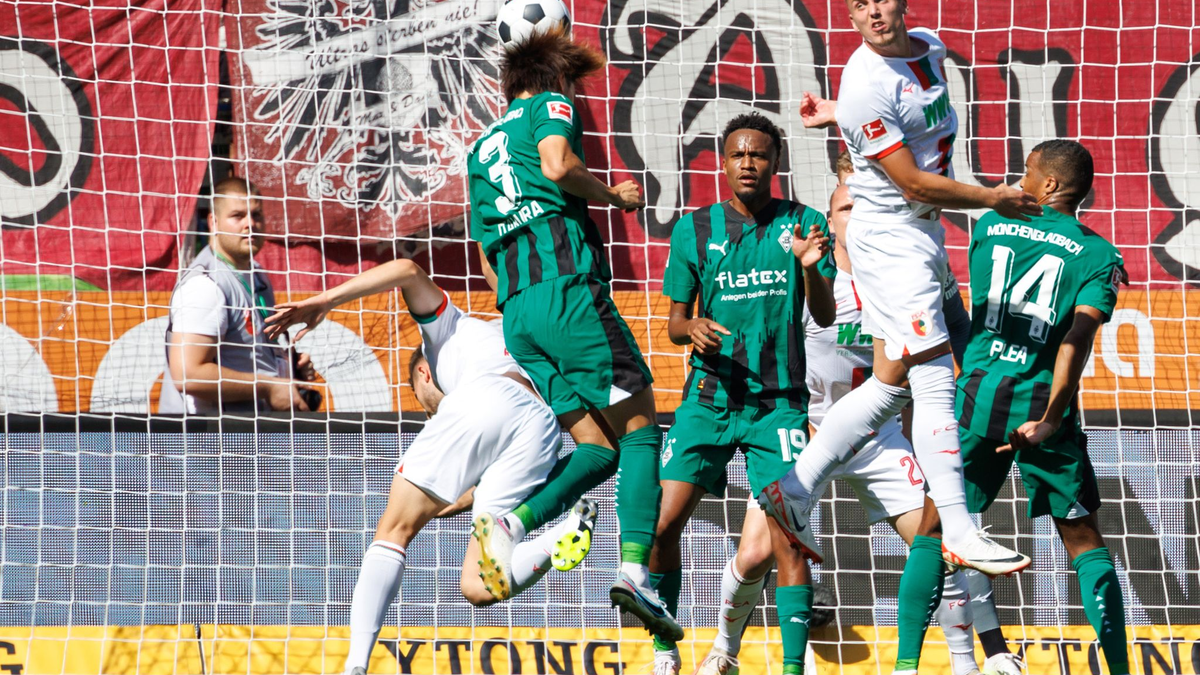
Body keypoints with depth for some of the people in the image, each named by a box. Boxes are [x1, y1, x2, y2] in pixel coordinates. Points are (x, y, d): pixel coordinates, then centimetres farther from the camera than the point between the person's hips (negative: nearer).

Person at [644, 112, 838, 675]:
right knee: (661, 525, -8)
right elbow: (675, 322, 10)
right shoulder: (694, 229, 6)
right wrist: (692, 328, -14)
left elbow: (825, 317, -1)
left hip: (778, 402, -1)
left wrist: (810, 267, -21)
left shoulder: (802, 225, 3)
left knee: (788, 537, -10)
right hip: (709, 397, 1)